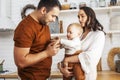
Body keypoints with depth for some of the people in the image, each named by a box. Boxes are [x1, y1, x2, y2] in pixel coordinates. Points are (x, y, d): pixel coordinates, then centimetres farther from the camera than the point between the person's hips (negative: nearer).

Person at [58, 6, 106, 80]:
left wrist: (66, 60, -19)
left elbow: (90, 56, -20)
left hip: (87, 74, -4)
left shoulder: (99, 34, -5)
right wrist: (61, 67, -18)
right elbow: (69, 53, 1)